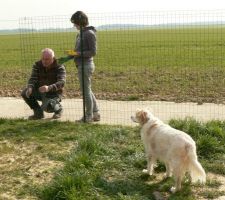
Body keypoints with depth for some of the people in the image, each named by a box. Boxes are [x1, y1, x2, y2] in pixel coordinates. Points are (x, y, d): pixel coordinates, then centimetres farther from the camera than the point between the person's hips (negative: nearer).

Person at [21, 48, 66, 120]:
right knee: (24, 93, -20)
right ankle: (38, 112, 2)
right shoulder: (37, 65, -2)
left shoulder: (59, 67, -15)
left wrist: (49, 88, -47)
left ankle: (58, 108, 6)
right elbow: (33, 79, -8)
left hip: (53, 93, -5)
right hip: (40, 91, 5)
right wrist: (30, 88, -32)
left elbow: (61, 82, -28)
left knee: (47, 107, -34)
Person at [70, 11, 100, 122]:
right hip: (82, 65, 10)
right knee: (87, 90, 15)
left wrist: (79, 54, -21)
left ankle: (89, 116, 10)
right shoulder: (81, 33, 13)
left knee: (86, 90, -1)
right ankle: (95, 113, 24)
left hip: (86, 65, -10)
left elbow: (93, 52, -16)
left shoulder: (89, 33, -14)